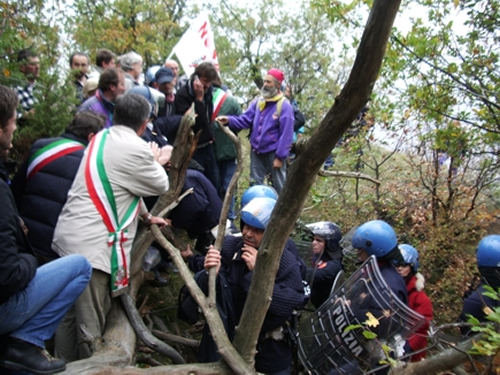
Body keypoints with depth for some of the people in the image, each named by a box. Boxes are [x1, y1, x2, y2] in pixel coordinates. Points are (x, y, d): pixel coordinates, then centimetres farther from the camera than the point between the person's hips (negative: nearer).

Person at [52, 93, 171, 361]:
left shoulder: (102, 137, 13)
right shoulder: (136, 149, -14)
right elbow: (160, 186, 4)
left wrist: (146, 216, 32)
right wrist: (156, 162, 23)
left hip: (70, 235, 9)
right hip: (92, 244, -9)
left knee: (70, 314, 20)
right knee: (89, 322, 4)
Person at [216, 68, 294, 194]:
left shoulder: (284, 105, -13)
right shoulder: (258, 102, 6)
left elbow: (286, 134, -15)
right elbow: (245, 120, 3)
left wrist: (280, 156, -17)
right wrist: (229, 120, -16)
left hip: (274, 153, -5)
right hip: (256, 151, 6)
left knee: (279, 186, 9)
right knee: (255, 185, 16)